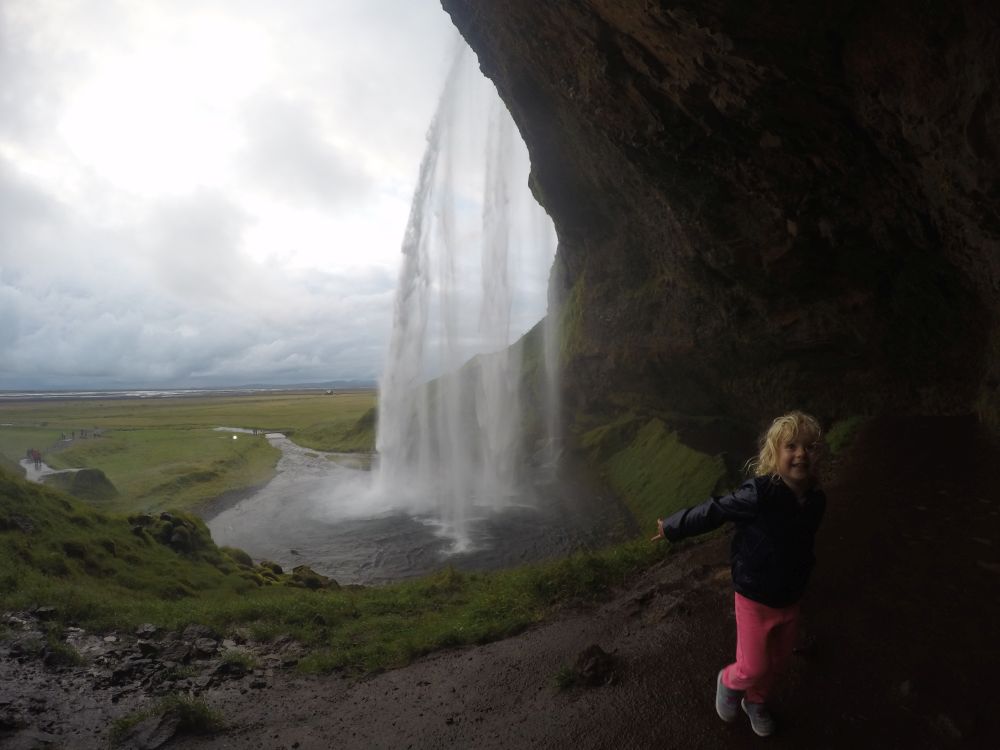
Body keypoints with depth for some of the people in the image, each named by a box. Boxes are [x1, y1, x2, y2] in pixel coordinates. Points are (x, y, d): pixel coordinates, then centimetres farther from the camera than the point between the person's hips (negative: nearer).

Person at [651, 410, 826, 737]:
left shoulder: (816, 501, -11)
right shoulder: (760, 494, -31)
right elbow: (713, 511, -20)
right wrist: (673, 527, -11)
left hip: (790, 599, 6)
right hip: (754, 598, -5)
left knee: (778, 661, 22)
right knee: (753, 668, 5)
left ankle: (756, 702, 51)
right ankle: (729, 682, 40)